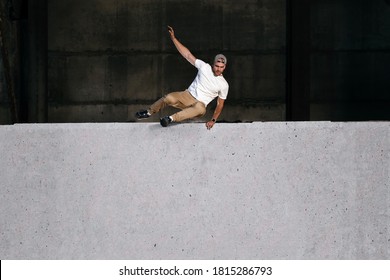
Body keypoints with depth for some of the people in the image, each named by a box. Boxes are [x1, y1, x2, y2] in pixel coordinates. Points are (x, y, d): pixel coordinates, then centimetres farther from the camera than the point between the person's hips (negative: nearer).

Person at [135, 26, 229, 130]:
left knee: (200, 108, -42)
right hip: (188, 95, 2)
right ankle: (149, 112, -3)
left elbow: (220, 105, 6)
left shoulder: (224, 85, -2)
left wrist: (213, 120, -6)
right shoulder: (205, 67, -1)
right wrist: (173, 38, -8)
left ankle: (171, 118, -42)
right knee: (169, 98, -30)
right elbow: (187, 54, -2)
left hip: (200, 104, -2)